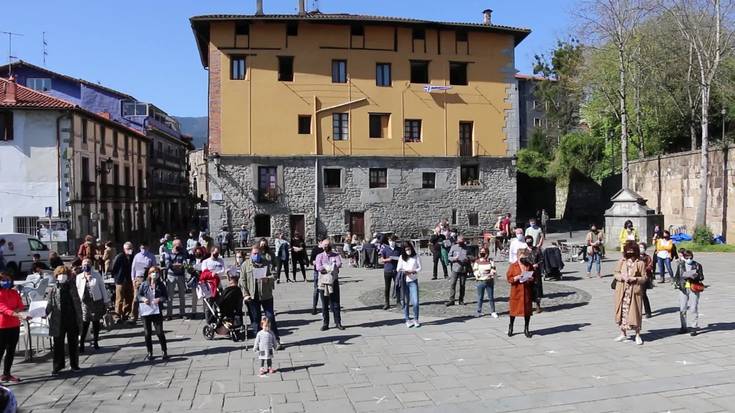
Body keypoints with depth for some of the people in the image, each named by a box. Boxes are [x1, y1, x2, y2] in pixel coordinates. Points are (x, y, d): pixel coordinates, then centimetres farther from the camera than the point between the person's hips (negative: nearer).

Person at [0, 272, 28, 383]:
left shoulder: (14, 292, 9)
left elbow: (21, 306, 6)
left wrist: (17, 311, -16)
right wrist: (16, 314, -33)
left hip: (15, 326, 6)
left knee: (11, 351, 12)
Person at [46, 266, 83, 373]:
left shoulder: (72, 289, 3)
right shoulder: (54, 290, 0)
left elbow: (78, 304, 5)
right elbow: (49, 305, -4)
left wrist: (79, 320, 2)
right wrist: (45, 313, -23)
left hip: (72, 321, 1)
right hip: (59, 322, -1)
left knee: (73, 343, 10)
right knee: (58, 344, 6)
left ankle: (74, 364, 22)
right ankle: (58, 365, 18)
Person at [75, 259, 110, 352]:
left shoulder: (97, 275, 0)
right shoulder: (79, 277, 4)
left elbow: (102, 288, 3)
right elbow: (77, 290, 6)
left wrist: (105, 302, 2)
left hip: (97, 302, 0)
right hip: (84, 303, 0)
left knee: (96, 322, 9)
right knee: (84, 324, -5)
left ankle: (95, 342, 22)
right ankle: (81, 344, -1)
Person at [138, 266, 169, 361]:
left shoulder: (161, 285, 0)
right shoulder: (144, 284, 2)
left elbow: (166, 297, 2)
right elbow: (138, 295, 6)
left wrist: (160, 299, -18)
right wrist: (143, 299, -14)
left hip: (157, 311, -1)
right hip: (145, 311, 1)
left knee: (160, 332, -2)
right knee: (147, 333, 7)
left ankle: (164, 351, 13)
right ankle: (149, 353, 21)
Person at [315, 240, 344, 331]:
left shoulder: (336, 255, 6)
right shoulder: (319, 256, 5)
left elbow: (339, 264, -14)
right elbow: (318, 268, -12)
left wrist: (325, 267, -12)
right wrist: (331, 267, -12)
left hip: (334, 282, 0)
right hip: (323, 282, 0)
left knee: (335, 303, 3)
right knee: (324, 305, 6)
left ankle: (338, 322, 11)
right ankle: (325, 324, 13)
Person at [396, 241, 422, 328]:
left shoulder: (416, 256, 1)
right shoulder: (401, 257, 3)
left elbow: (420, 268, 3)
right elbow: (398, 269, 3)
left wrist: (413, 271, -16)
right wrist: (404, 272, -16)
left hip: (413, 281, -1)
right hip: (404, 281, 1)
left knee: (415, 302, -7)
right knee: (406, 302, 6)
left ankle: (416, 320, 7)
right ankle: (407, 320, 16)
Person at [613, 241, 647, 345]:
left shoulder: (640, 263, -2)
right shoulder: (621, 262, 7)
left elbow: (644, 278, -1)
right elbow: (616, 274, 10)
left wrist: (634, 279, -17)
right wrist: (622, 277, -10)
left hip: (634, 292, -3)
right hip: (622, 292, 3)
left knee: (635, 312, -1)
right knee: (622, 311, 8)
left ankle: (637, 335, 11)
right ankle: (623, 334, 21)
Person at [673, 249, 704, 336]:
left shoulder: (697, 265, 4)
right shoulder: (680, 265, 8)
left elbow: (702, 277, 3)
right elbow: (677, 276, 14)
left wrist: (696, 276, -17)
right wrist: (677, 282, -4)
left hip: (694, 289, -2)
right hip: (683, 289, 2)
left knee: (694, 309, -4)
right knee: (682, 309, 4)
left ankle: (694, 327, 4)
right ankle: (683, 327, 15)